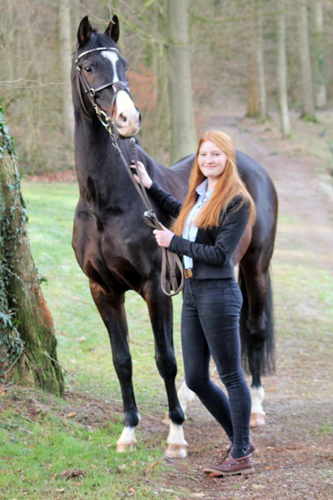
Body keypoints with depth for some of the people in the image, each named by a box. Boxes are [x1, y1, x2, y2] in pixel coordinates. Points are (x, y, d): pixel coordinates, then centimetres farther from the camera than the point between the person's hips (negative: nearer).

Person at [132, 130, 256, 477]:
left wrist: (173, 242, -13)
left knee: (231, 376, 0)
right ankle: (240, 439, 26)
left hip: (218, 293, -9)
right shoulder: (199, 195, 12)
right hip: (192, 293, 9)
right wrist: (149, 187, 33)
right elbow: (179, 212, 36)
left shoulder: (237, 201, -11)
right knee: (195, 379, 11)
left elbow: (220, 253, -17)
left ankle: (241, 456, 8)